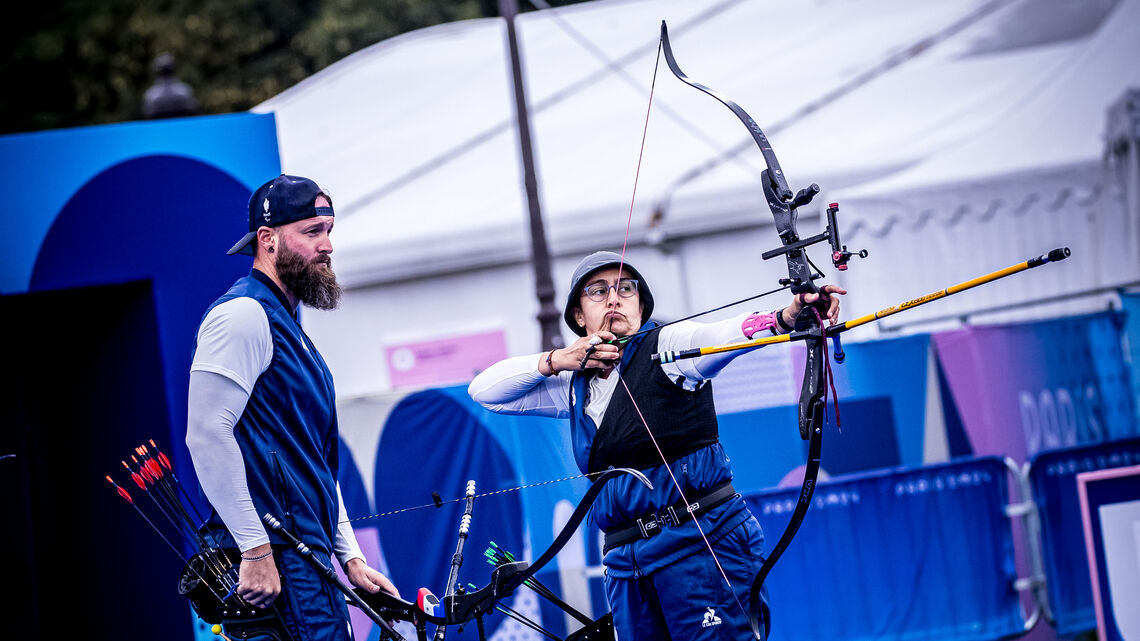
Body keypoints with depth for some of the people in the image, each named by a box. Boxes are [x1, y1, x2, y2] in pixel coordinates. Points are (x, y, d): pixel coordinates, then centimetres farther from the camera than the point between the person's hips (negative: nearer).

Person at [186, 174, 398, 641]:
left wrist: (351, 557, 19)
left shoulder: (287, 324, 22)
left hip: (309, 561, 10)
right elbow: (207, 435, -20)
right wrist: (255, 550, -21)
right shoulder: (243, 314, -9)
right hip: (274, 564, -10)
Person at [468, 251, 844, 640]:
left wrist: (786, 317, -42)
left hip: (702, 539, -6)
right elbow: (485, 390, 20)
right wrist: (555, 360, 5)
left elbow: (727, 333, -21)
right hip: (626, 559, 6)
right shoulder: (577, 386, 17)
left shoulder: (665, 346, 0)